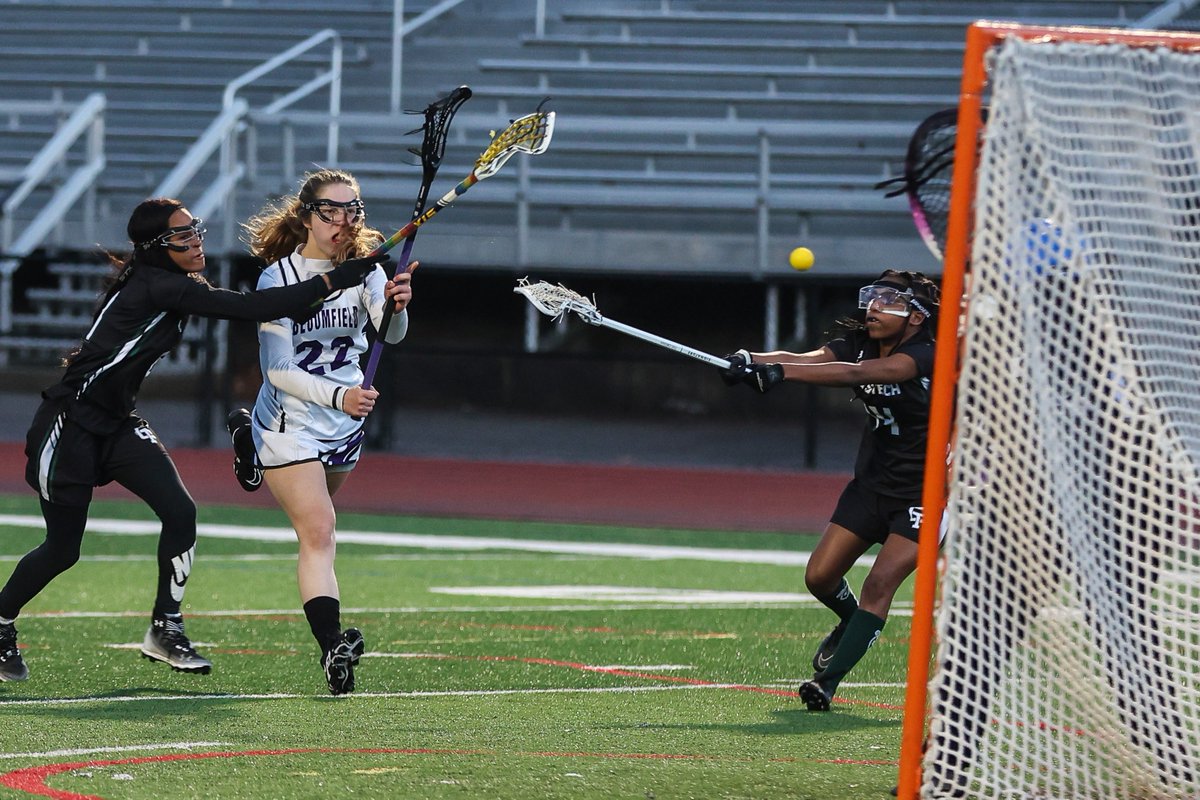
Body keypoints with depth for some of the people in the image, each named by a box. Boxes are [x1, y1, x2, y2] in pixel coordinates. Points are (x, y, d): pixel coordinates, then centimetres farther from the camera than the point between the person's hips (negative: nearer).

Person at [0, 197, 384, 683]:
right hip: (69, 424, -8)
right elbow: (249, 309, -32)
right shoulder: (156, 286, -24)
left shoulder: (173, 285, 4)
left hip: (117, 423, 8)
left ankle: (165, 630, 1)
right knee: (62, 550, 2)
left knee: (180, 512, -10)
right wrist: (333, 281, -33)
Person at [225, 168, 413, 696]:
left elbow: (391, 333, -23)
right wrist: (337, 396, -38)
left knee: (316, 526, 26)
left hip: (346, 423, 5)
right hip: (290, 422, -5)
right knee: (319, 534, -20)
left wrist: (397, 307, -47)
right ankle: (332, 647, -31)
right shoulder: (278, 278, -17)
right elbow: (279, 370, -21)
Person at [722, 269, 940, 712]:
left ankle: (828, 682, -16)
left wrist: (781, 371, -50)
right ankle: (853, 624, 37)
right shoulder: (858, 341, -3)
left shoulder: (925, 357, -23)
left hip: (925, 492, -7)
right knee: (820, 577, 5)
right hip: (873, 481, 7)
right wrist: (753, 361, -43)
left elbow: (855, 373, -39)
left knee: (879, 583, -19)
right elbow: (809, 359, -22)